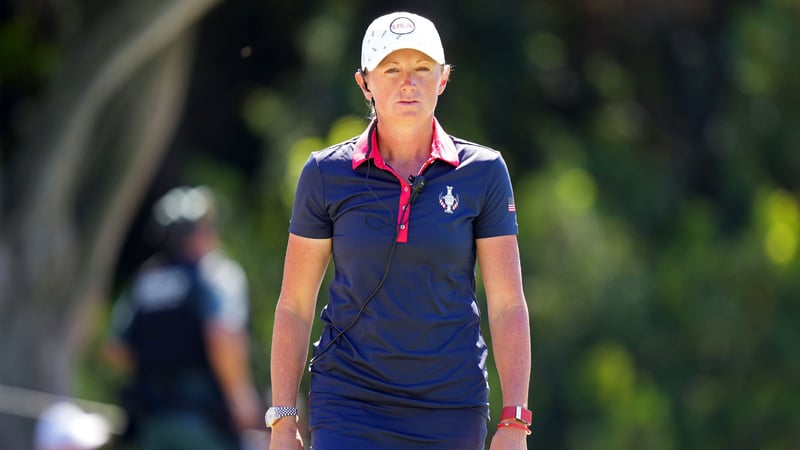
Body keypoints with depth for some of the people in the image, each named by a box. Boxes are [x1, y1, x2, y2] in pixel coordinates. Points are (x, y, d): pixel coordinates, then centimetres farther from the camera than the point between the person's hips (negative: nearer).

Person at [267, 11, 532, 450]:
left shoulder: (482, 171, 1)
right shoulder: (326, 174, 1)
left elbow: (508, 305, 1)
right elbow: (294, 306, 5)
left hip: (451, 412, 1)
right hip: (348, 408, -1)